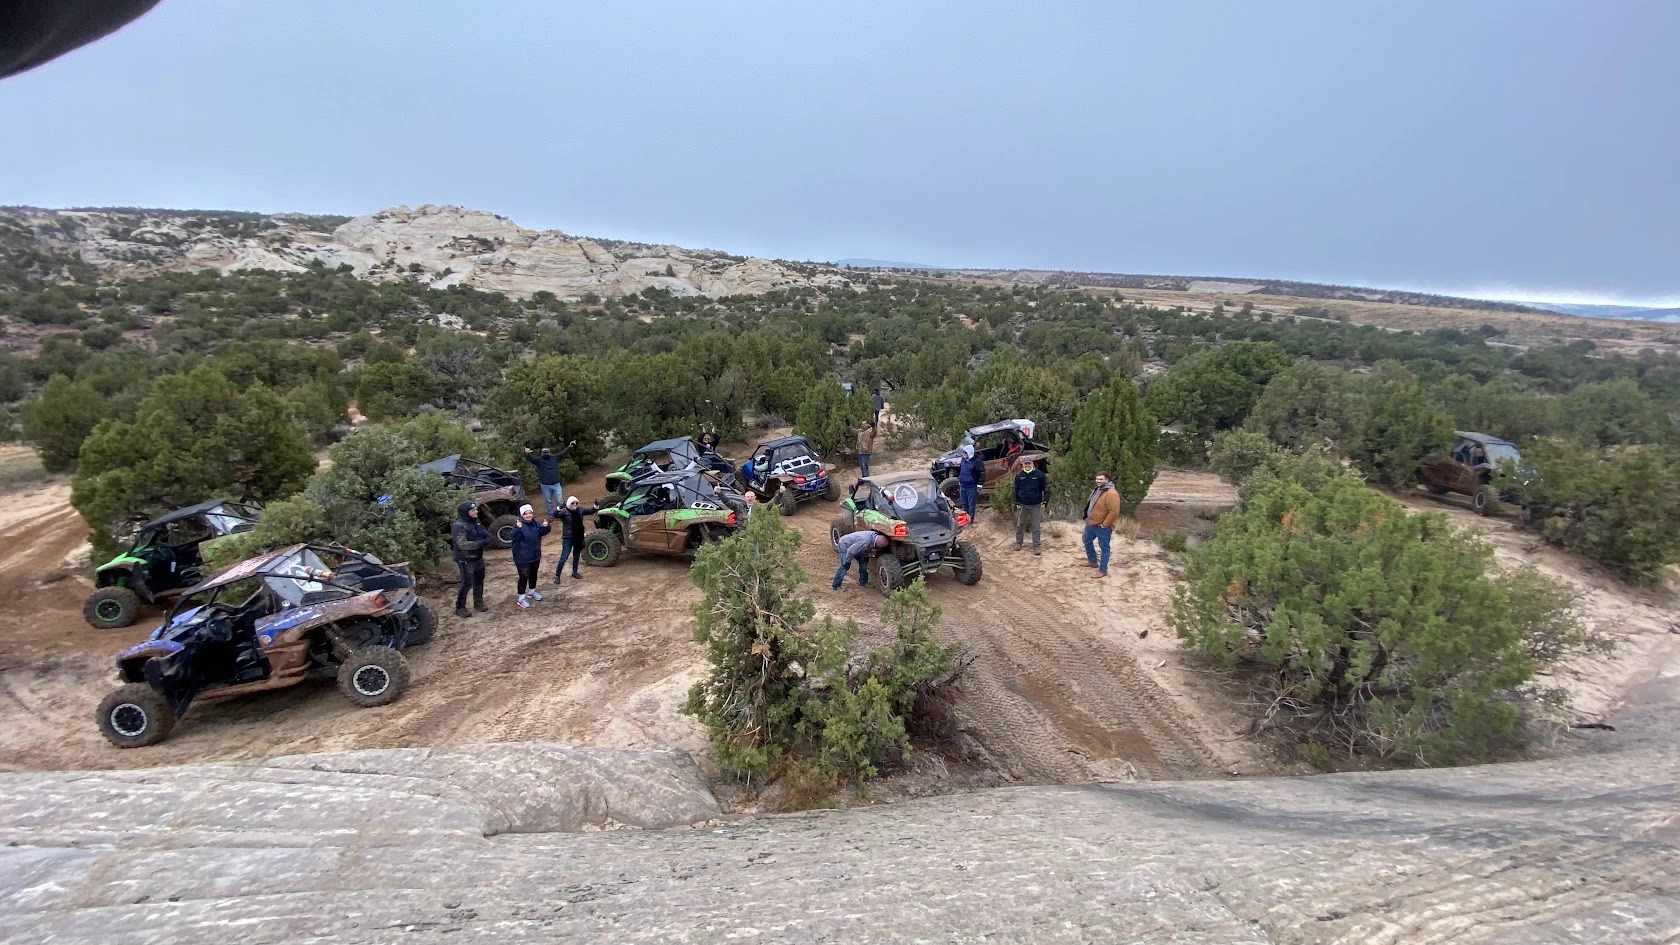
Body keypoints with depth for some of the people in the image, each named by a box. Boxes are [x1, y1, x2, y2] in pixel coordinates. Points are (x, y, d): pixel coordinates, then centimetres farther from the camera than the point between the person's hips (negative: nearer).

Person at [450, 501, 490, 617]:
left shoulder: (475, 521, 3)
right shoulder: (458, 526, -23)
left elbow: (484, 532, 16)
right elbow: (463, 544, -29)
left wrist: (487, 536, -9)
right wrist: (482, 542, -30)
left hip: (478, 557, 8)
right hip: (466, 560, -8)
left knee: (479, 580, 18)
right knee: (467, 583, -3)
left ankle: (478, 602, 34)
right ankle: (460, 607, 11)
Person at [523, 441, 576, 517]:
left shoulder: (555, 457, 2)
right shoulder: (538, 460, -3)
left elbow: (563, 453, 0)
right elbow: (530, 459, -15)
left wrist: (569, 447, -16)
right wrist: (527, 454, -39)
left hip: (556, 484, 1)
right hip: (545, 485, -1)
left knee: (559, 501, 5)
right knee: (548, 501, 12)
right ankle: (550, 515, 24)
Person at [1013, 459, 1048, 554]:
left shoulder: (1040, 475, -6)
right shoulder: (1019, 476, 0)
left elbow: (1046, 488, -1)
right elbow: (1016, 490, 8)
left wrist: (1044, 501, -4)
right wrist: (1016, 503, 5)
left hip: (1036, 505, -2)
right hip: (1023, 504, 2)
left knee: (1036, 526, 2)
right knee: (1020, 525, 10)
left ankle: (1036, 546, 8)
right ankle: (1018, 543, 25)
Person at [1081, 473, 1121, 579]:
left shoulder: (1111, 493, -25)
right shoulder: (1096, 490, 7)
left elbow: (1114, 512, -28)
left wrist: (1104, 525, -22)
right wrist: (1088, 518, 15)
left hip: (1103, 527, -10)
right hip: (1091, 524, 10)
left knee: (1104, 548, 1)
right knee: (1087, 541, 24)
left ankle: (1103, 570, 8)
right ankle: (1093, 561, 41)